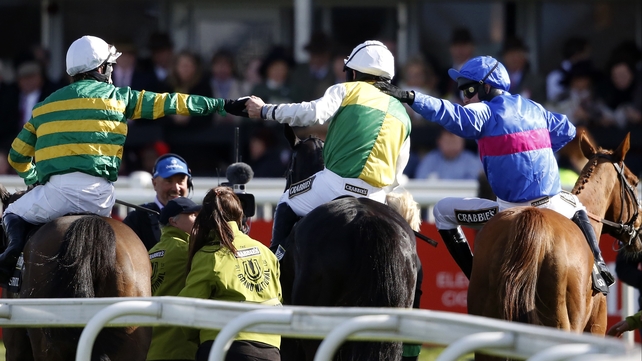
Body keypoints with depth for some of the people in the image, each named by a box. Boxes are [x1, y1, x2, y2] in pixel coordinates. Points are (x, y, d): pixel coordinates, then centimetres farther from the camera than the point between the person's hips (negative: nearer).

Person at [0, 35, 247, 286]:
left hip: (57, 190, 0)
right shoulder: (117, 96, 13)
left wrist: (34, 181, 45)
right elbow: (167, 103, 16)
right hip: (98, 194, 0)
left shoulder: (43, 107, 19)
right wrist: (221, 104, 23)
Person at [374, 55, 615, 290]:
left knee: (443, 212, 10)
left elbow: (449, 115, -23)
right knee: (577, 207, 40)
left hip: (513, 210, -6)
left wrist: (409, 98, -30)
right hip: (552, 205, 6)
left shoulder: (486, 113, -7)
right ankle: (598, 266, 16)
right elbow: (566, 130, 21)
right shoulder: (534, 109, 13)